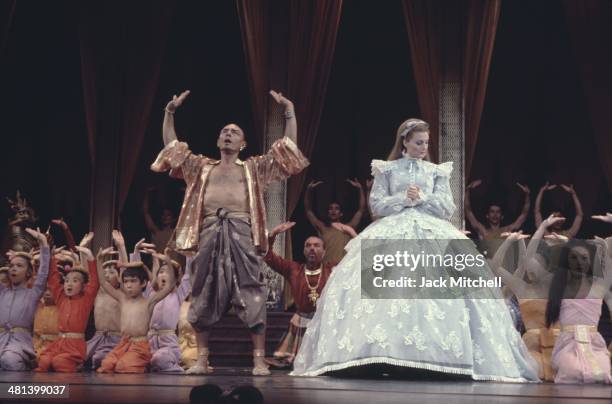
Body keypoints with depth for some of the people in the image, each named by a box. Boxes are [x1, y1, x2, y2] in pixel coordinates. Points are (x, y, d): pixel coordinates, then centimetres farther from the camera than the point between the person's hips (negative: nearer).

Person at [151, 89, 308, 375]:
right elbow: (171, 146, 23)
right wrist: (170, 112, 18)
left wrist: (289, 111, 10)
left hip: (241, 233, -2)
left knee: (251, 296, -7)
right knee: (203, 296, 3)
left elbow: (288, 147, 15)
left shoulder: (254, 168, 18)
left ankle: (259, 359, -4)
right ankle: (202, 359, 11)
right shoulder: (202, 167, 23)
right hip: (209, 233, 2)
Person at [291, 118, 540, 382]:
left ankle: (440, 357, -19)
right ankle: (385, 357, -23)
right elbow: (377, 205, 3)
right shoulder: (386, 170, 11)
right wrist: (404, 199, -9)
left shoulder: (437, 171, 15)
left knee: (442, 287, -18)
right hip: (391, 234, -1)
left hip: (432, 234, 2)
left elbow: (447, 209, 7)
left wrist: (422, 198, -6)